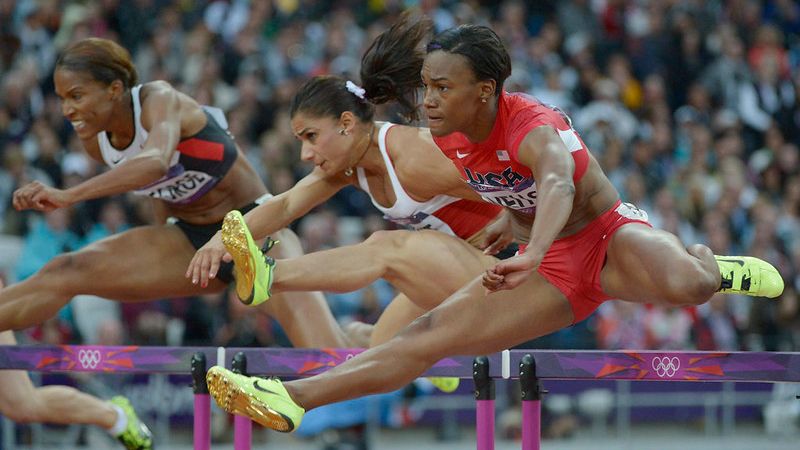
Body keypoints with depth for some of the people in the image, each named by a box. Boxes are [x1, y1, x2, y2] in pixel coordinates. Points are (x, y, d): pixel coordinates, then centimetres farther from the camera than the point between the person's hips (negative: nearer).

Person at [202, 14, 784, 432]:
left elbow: (558, 185, -55)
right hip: (552, 272, 6)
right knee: (429, 335, -6)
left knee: (682, 287, -41)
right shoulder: (448, 142, -7)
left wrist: (533, 257, -72)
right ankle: (290, 398, -12)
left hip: (608, 233, -6)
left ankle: (709, 264, -3)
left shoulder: (534, 128, -31)